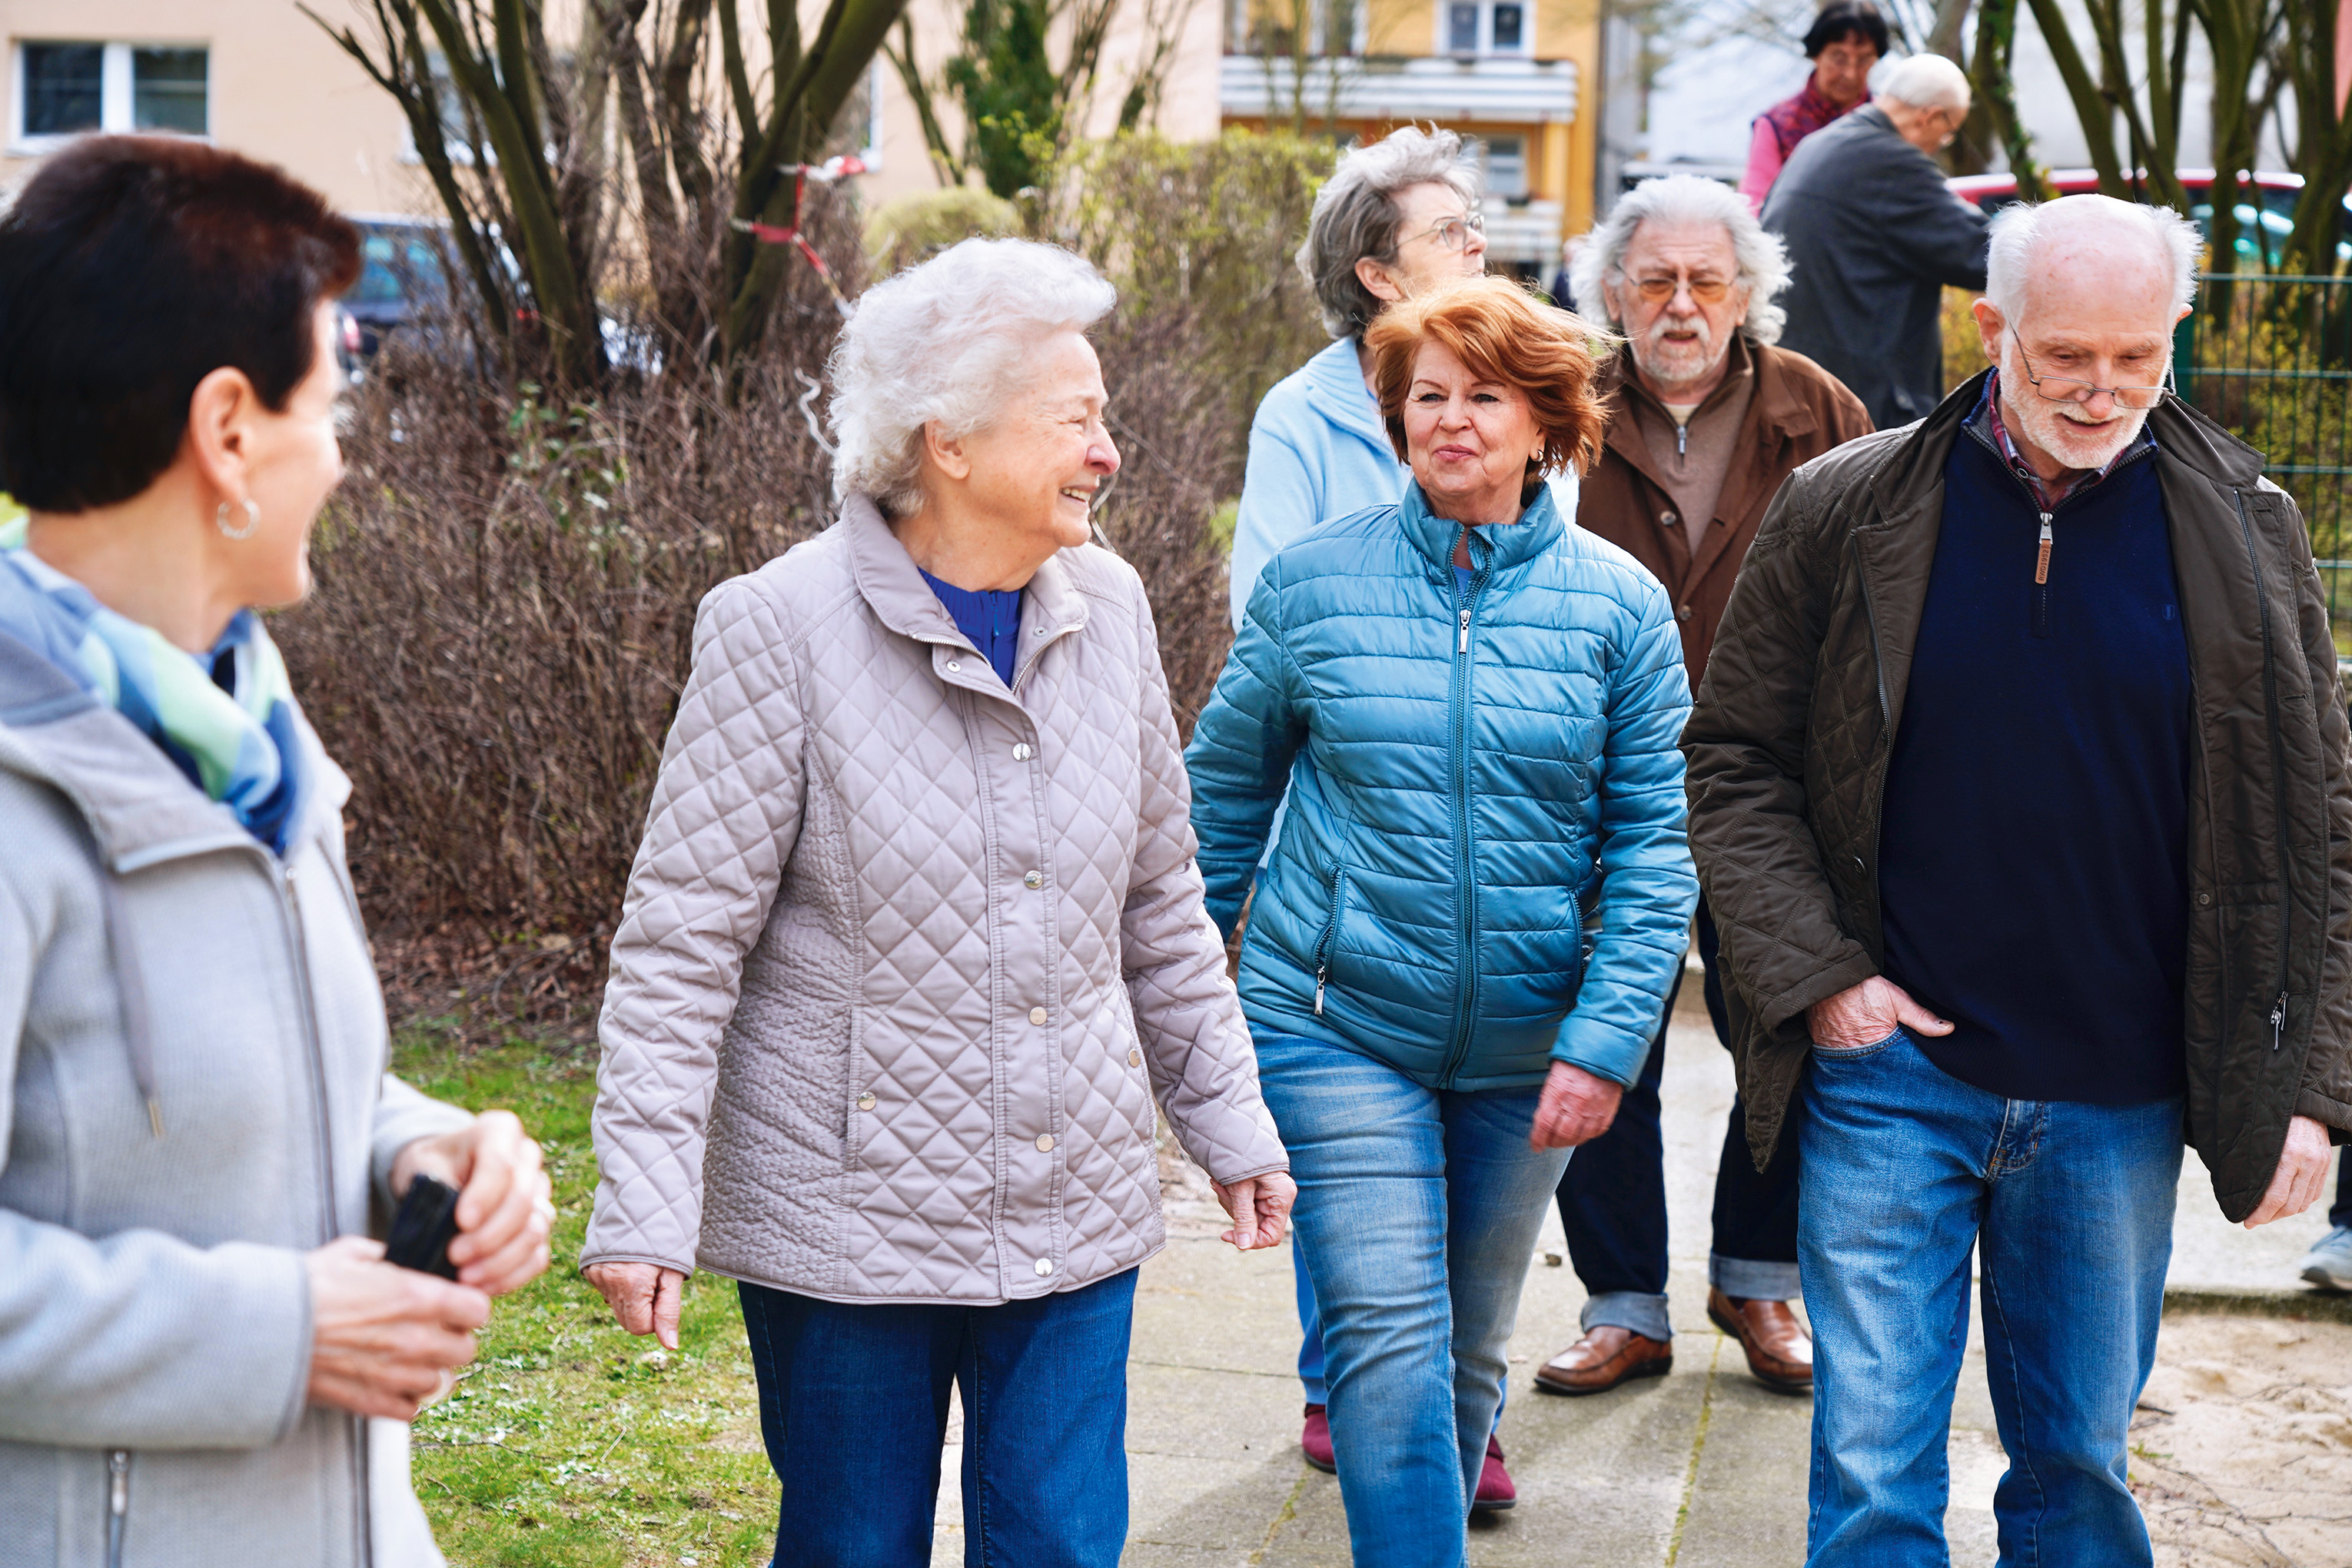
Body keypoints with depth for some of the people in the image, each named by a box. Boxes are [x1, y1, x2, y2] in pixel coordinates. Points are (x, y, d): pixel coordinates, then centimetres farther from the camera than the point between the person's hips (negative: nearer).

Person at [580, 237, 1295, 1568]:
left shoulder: (1107, 610, 4)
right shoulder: (783, 628, -13)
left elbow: (1161, 907, 14)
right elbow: (683, 943, -11)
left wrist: (1231, 1122, 16)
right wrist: (645, 1203, -16)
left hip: (1075, 1215, 4)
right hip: (844, 1220, -4)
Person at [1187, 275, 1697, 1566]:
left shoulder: (1617, 602, -1)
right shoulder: (1313, 579, -2)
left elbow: (1657, 837, -2)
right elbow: (1224, 783, 8)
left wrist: (1608, 1037, -10)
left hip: (1523, 1049, 2)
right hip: (1337, 1024, -2)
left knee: (1470, 1349, 16)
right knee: (1389, 1342, -11)